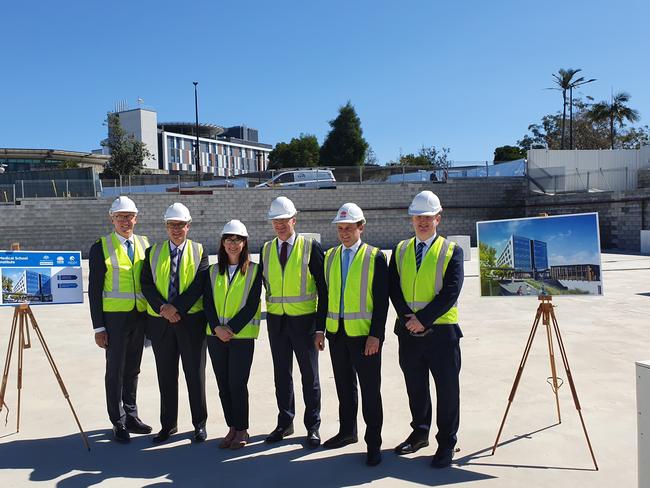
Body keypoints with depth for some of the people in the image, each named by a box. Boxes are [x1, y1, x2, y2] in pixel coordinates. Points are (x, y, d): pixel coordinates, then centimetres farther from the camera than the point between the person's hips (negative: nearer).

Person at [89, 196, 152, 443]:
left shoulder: (144, 244, 8)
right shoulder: (101, 247, -4)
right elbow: (94, 290, -5)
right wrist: (98, 327, -9)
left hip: (140, 316, 4)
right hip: (114, 317, -4)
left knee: (133, 369, 15)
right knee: (115, 371, 3)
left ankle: (131, 417, 28)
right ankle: (118, 423, 16)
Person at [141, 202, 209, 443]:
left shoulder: (199, 252, 3)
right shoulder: (153, 252, 9)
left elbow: (200, 285, -8)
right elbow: (146, 284, 0)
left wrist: (176, 307, -17)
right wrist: (163, 308, -14)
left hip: (191, 321, -2)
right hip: (160, 322, 2)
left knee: (195, 374, 5)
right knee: (166, 376, 10)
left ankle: (199, 424, 18)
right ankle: (168, 424, 23)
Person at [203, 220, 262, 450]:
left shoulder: (254, 271, -1)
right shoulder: (213, 271, 10)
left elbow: (251, 305, -7)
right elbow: (207, 302, 4)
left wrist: (232, 329, -14)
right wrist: (217, 328, -11)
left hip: (242, 336, -4)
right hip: (216, 335, 4)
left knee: (237, 384, -4)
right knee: (223, 385, 8)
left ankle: (242, 430, 12)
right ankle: (232, 428, 21)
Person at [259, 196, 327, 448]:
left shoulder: (310, 247, -6)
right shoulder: (266, 249, 7)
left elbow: (323, 286, -5)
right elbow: (263, 283, 13)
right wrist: (267, 310, 6)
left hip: (304, 320, -4)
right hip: (276, 321, 4)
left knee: (309, 375, 6)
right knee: (282, 374, 13)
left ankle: (313, 426, 19)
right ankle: (285, 423, 27)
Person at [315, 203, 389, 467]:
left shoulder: (375, 257, -5)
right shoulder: (329, 256, 9)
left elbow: (381, 300, -9)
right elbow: (325, 294, 12)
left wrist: (375, 335, -15)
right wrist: (320, 328, 7)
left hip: (364, 335, -5)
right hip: (336, 333, 5)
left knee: (370, 390, 2)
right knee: (344, 387, 17)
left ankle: (373, 443, 14)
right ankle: (347, 432, 33)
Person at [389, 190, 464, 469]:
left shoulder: (452, 251, -2)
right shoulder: (401, 250, 9)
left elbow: (451, 292, -12)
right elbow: (394, 288, 3)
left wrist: (422, 318, -17)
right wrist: (407, 317, -12)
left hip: (441, 331, -4)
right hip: (408, 332, 4)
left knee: (447, 390, 5)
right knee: (415, 388, 17)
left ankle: (446, 444, 21)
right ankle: (420, 433, 36)